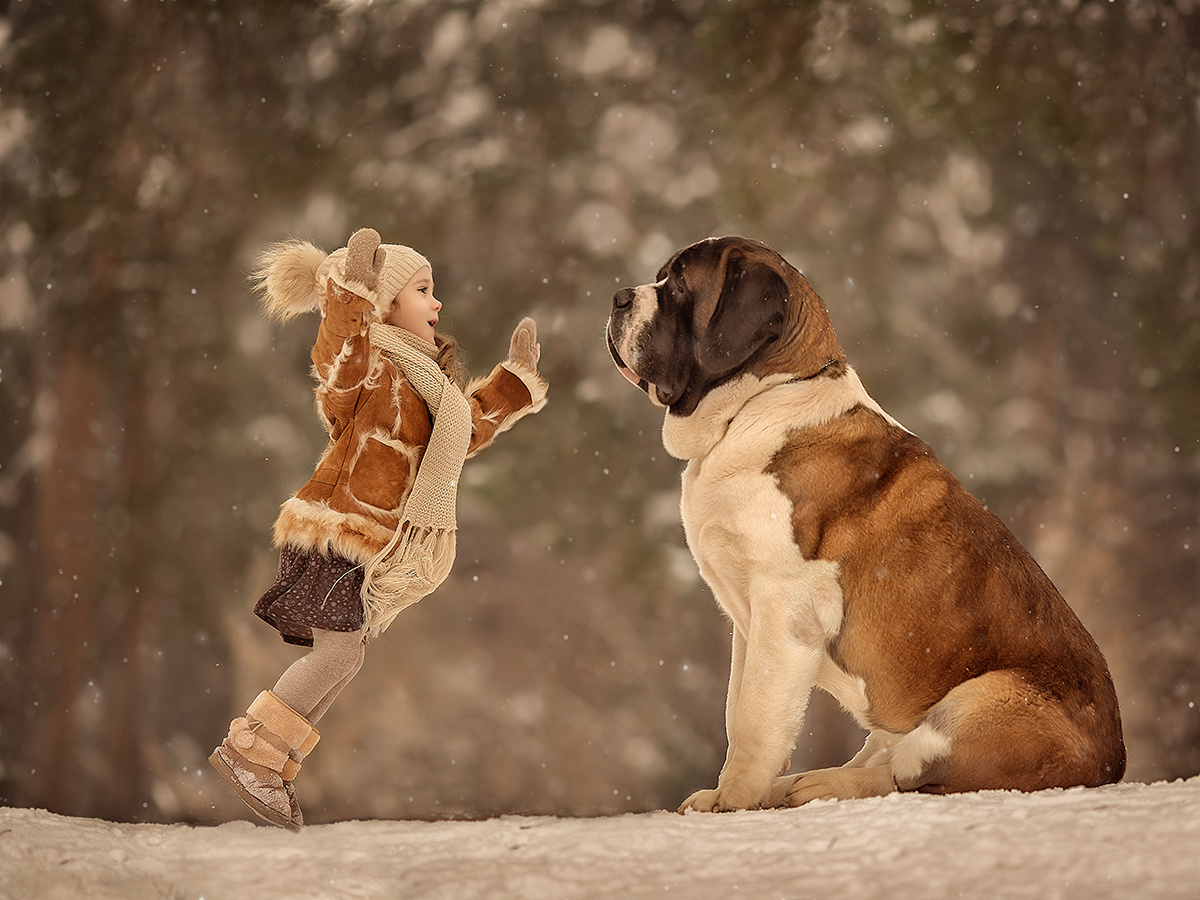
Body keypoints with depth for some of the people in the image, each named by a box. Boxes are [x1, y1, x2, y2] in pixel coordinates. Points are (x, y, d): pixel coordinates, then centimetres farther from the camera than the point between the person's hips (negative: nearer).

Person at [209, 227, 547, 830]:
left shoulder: (424, 380, 20)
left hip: (368, 548, 9)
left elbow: (469, 430, 30)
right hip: (336, 531, -9)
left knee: (342, 658, 6)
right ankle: (248, 751, -12)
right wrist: (352, 293, -44)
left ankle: (270, 772, 10)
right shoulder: (370, 365, -11)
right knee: (339, 651, -17)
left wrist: (515, 376, 28)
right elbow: (336, 365, -35)